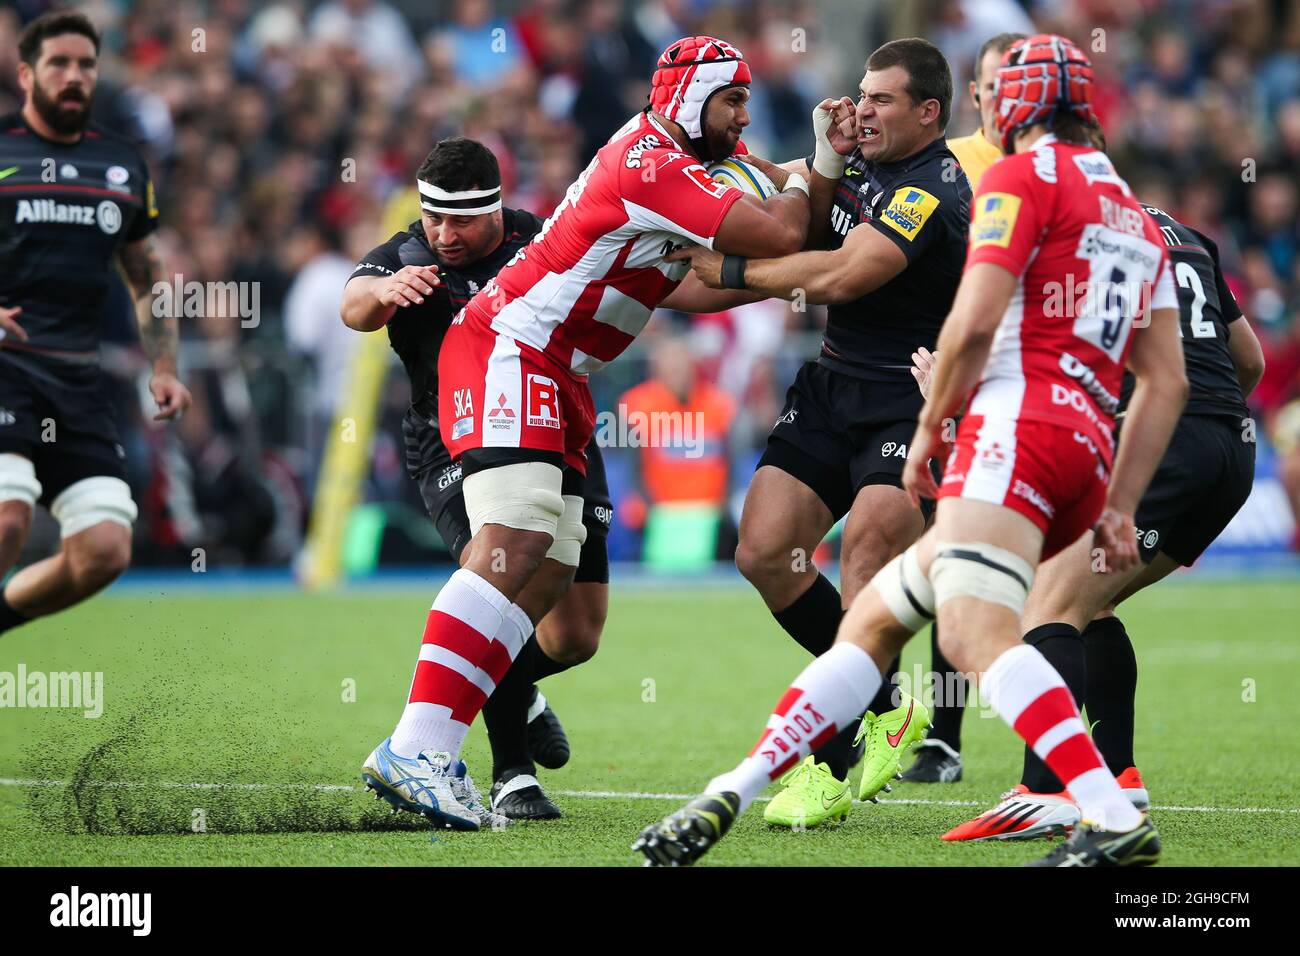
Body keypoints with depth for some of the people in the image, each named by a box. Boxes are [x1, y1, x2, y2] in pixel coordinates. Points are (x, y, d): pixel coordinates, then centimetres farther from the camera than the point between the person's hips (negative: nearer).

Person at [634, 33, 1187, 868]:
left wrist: (931, 425, 5)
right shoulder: (1136, 219, 27)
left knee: (975, 633, -25)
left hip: (1019, 422, -9)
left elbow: (973, 322, -9)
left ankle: (1117, 821, -38)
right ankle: (732, 795, 14)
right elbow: (1167, 384, 21)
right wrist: (1119, 507, 21)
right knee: (876, 618, 13)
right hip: (1090, 449, 9)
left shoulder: (1024, 177, 2)